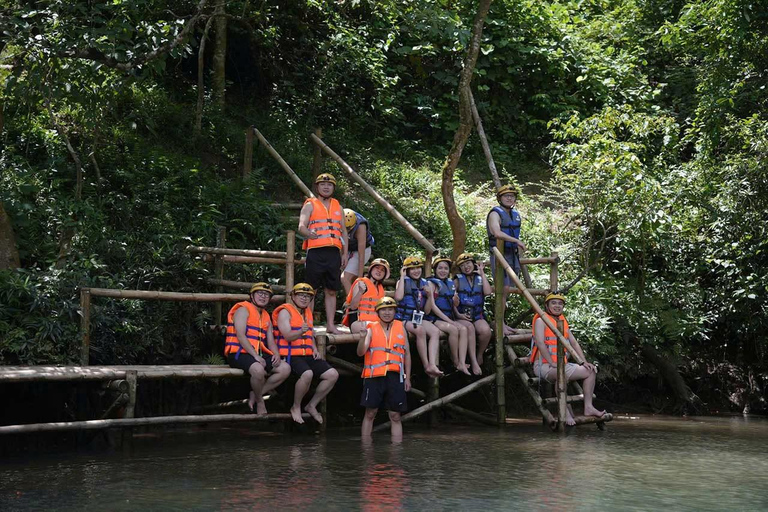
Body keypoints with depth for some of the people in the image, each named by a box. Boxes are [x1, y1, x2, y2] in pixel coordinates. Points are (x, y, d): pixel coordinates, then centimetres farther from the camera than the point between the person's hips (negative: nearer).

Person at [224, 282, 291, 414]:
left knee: (285, 369, -10)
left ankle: (255, 394, -4)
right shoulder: (243, 310, -2)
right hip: (239, 354, -8)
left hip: (259, 355, 8)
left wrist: (276, 355, -7)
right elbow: (240, 336, -14)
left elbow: (271, 342, 16)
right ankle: (259, 401, -9)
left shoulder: (266, 318, 23)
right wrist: (256, 356, -21)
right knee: (258, 370, -36)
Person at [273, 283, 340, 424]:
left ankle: (312, 405, 5)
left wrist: (315, 349, 8)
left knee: (333, 375, -9)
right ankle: (296, 407, -12)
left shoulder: (307, 313, 20)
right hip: (290, 355, -8)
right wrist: (301, 331, -37)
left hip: (308, 355, 8)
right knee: (307, 374, -35)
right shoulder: (285, 312, -4)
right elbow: (287, 336, -17)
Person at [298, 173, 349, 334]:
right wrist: (309, 233, -32)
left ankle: (330, 324, 12)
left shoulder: (338, 207, 20)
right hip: (315, 252, -4)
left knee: (331, 291, 7)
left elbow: (343, 231, 21)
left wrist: (345, 253, 12)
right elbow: (301, 227, -9)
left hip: (334, 253, 4)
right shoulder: (310, 205, 5)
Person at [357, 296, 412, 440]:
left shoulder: (400, 328, 10)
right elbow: (361, 352, -6)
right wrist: (363, 336, -24)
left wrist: (407, 378, 9)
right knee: (370, 413, 2)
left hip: (395, 376, 2)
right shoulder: (371, 329, 4)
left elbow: (407, 354, 14)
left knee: (395, 416, 5)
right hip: (374, 376, -1)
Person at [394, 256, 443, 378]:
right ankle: (426, 366, -27)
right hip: (403, 319, -5)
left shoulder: (424, 283, 14)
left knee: (435, 331, -22)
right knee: (420, 330, -33)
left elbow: (426, 311, 17)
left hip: (418, 318, 5)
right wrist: (402, 276, -15)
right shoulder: (404, 281, 1)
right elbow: (398, 297, -23)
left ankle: (432, 365, -33)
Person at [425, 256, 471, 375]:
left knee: (463, 329, -24)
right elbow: (432, 306, -9)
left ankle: (462, 363, -31)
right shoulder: (431, 283, 0)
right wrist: (449, 320, -16)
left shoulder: (451, 284, 18)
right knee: (453, 329, -31)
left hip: (450, 318, 5)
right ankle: (455, 361, -15)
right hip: (434, 319, -5)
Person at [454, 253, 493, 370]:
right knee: (469, 328, -36)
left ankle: (479, 355, -5)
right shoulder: (458, 280, 10)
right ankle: (474, 362, -34)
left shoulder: (480, 279, 16)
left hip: (477, 315, 2)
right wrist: (458, 314, -11)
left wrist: (482, 273, 2)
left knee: (486, 330, -31)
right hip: (462, 316, -2)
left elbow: (488, 292, -5)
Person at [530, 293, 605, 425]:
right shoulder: (541, 320, -4)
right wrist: (552, 363, -25)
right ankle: (566, 414, -36)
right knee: (562, 373, -39)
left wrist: (584, 362, 2)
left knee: (590, 371, 3)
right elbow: (540, 343, -18)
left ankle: (588, 407, 3)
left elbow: (574, 343, 15)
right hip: (543, 365, -8)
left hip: (562, 364, 8)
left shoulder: (562, 321, 19)